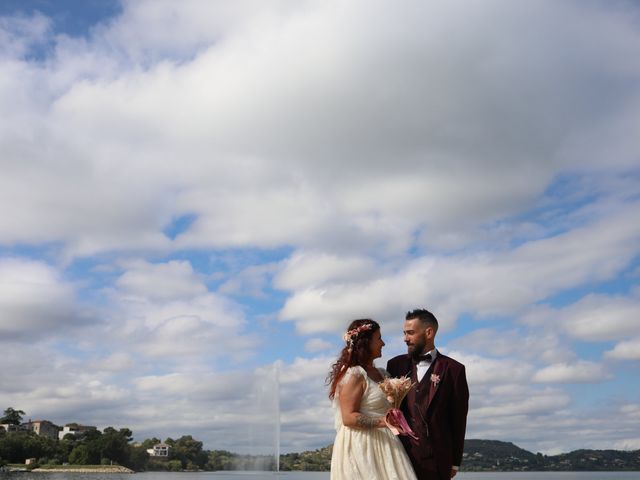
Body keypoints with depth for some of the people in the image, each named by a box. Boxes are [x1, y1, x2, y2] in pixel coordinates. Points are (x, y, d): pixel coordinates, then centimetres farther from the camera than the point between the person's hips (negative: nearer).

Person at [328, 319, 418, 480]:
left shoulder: (381, 374, 14)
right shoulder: (354, 375, -11)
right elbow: (348, 417, -17)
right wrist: (382, 422, -27)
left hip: (384, 445, 8)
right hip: (361, 448, -8)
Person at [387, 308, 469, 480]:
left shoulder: (453, 369, 0)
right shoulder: (396, 365, 9)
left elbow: (458, 419, 2)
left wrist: (455, 462, 3)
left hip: (436, 459, -2)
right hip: (400, 452, 2)